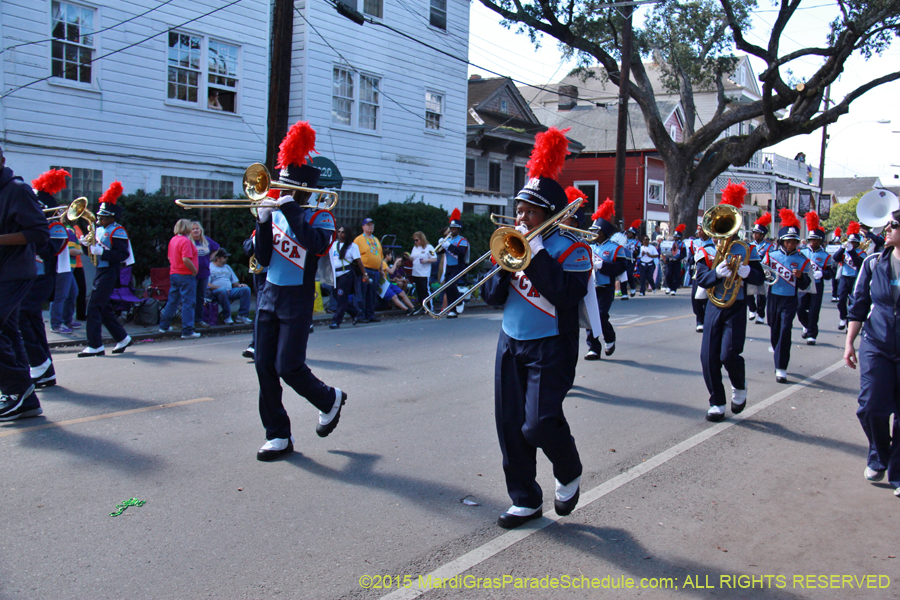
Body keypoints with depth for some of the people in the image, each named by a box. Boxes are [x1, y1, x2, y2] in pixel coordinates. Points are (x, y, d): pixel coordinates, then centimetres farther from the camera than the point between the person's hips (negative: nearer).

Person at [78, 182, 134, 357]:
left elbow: (123, 254, -19)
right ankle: (122, 338, 24)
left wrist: (101, 252, -25)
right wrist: (88, 243, 1)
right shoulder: (101, 230, 15)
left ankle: (95, 346, -7)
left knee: (94, 307, -10)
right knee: (104, 308, 13)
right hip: (101, 272, 9)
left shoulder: (118, 231, -11)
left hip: (109, 274, -9)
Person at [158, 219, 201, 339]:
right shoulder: (185, 241, -16)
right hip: (185, 275, -9)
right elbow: (186, 259, -25)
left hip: (173, 274, 9)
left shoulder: (173, 240, 10)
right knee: (188, 303, -4)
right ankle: (187, 331, -4)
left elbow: (170, 257, 19)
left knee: (172, 301, 19)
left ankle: (164, 326, 27)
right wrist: (194, 270, -14)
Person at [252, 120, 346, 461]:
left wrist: (291, 209, -22)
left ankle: (330, 399, 20)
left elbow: (316, 243, -27)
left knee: (288, 367, -10)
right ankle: (278, 437, 12)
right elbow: (263, 259, 5)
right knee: (264, 366, 2)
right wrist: (263, 222, -7)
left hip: (297, 300, -5)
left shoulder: (320, 218, -4)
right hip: (269, 295, 6)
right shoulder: (277, 214, 9)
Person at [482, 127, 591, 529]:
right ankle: (526, 501, 19)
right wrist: (506, 265, -11)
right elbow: (492, 297, 8)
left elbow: (568, 294, -24)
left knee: (539, 425, -14)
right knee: (510, 426, 5)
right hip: (511, 345, 6)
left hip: (549, 350, -6)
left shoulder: (570, 248, -7)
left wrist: (535, 251, -21)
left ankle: (569, 475, 18)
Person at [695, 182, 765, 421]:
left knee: (729, 355, -15)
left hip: (736, 308, -2)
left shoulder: (746, 249, 5)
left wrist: (745, 271, -18)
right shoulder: (705, 251, 3)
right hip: (714, 307, 2)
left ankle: (740, 388, 17)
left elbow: (760, 277, 2)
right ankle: (717, 404, 12)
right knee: (709, 357, -3)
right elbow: (701, 279, -8)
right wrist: (717, 272, -27)